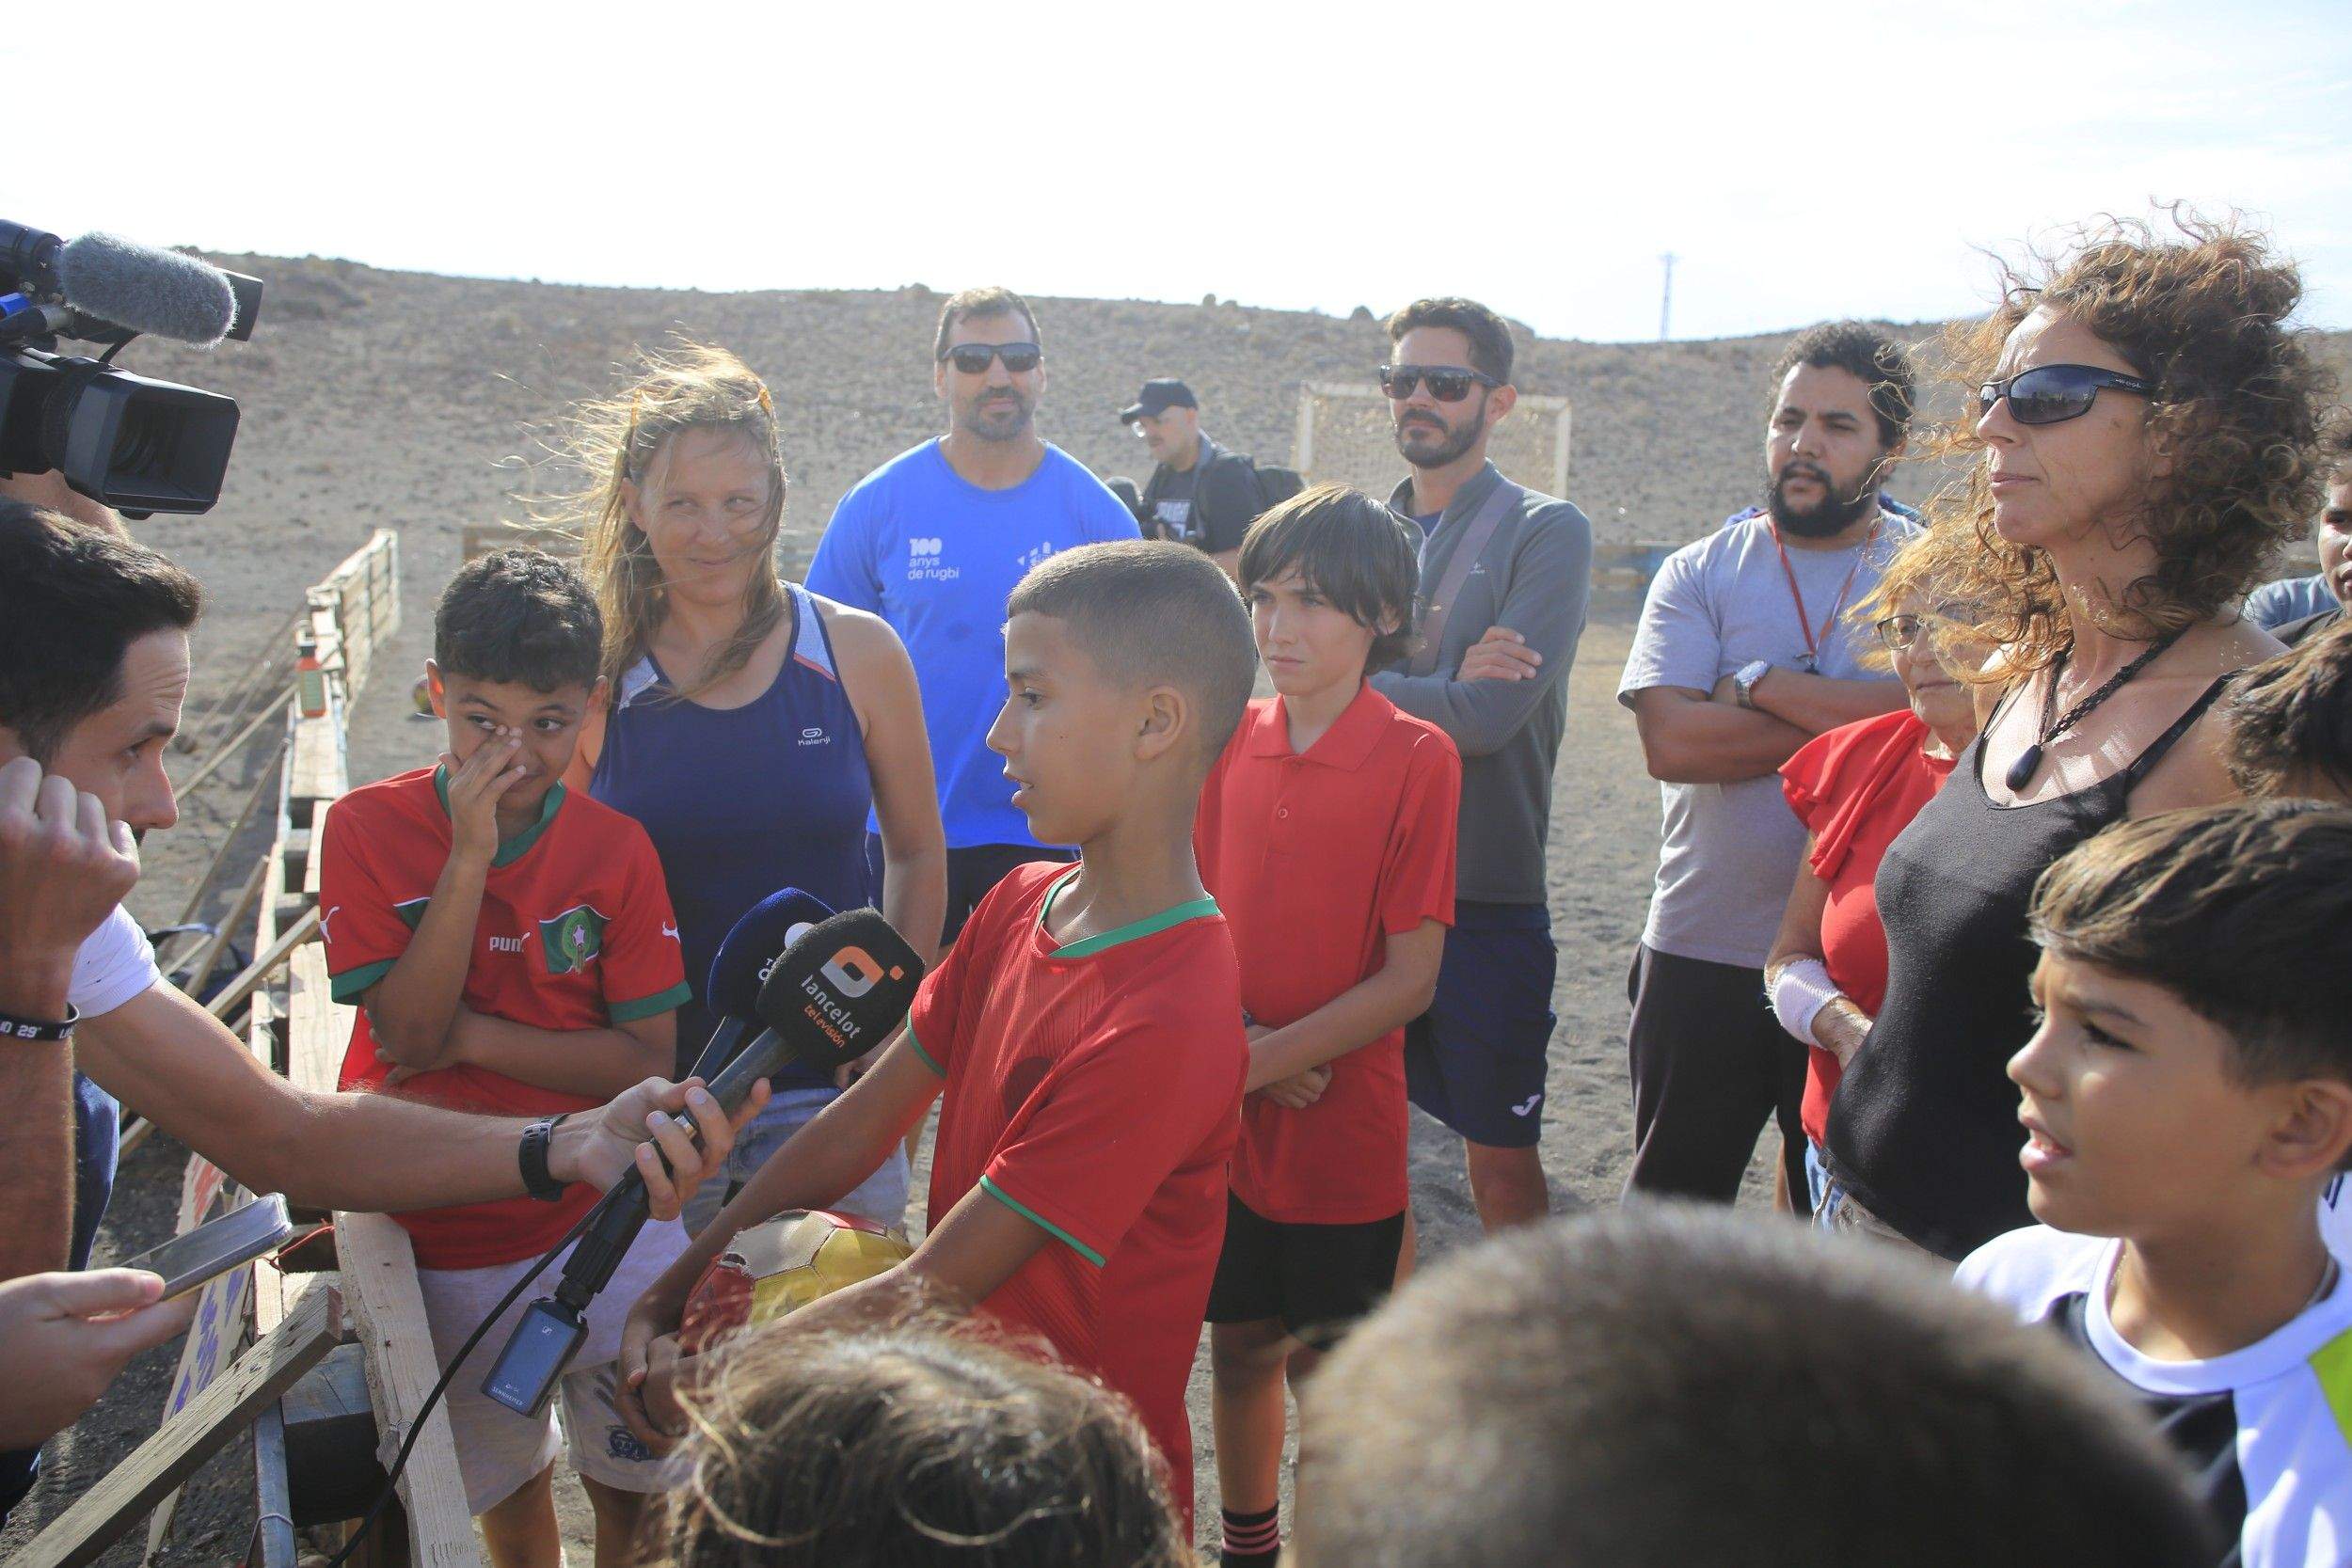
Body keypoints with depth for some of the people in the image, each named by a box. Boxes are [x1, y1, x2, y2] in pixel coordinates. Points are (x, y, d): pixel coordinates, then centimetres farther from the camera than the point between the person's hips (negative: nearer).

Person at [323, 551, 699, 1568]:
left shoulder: (617, 849, -9)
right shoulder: (368, 828, -10)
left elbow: (648, 1061, -12)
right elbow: (405, 1037, -19)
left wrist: (469, 1036, -19)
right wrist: (470, 855, -26)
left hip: (609, 1215, 0)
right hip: (448, 1236, 1)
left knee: (639, 1484, 10)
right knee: (502, 1480, 22)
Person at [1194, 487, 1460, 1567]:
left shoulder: (1417, 759, -12)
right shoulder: (1233, 738, 1)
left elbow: (1410, 977, -13)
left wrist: (1264, 1058, -17)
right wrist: (1230, 1034, -10)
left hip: (1341, 1124, -4)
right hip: (1222, 1119, 4)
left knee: (1325, 1372, 8)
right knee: (1239, 1345, 18)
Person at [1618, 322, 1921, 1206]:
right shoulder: (1700, 573, 4)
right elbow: (1671, 741, -11)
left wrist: (1759, 684, -11)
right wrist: (1848, 718, -12)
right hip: (1703, 954, 1)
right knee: (1670, 1200, 13)